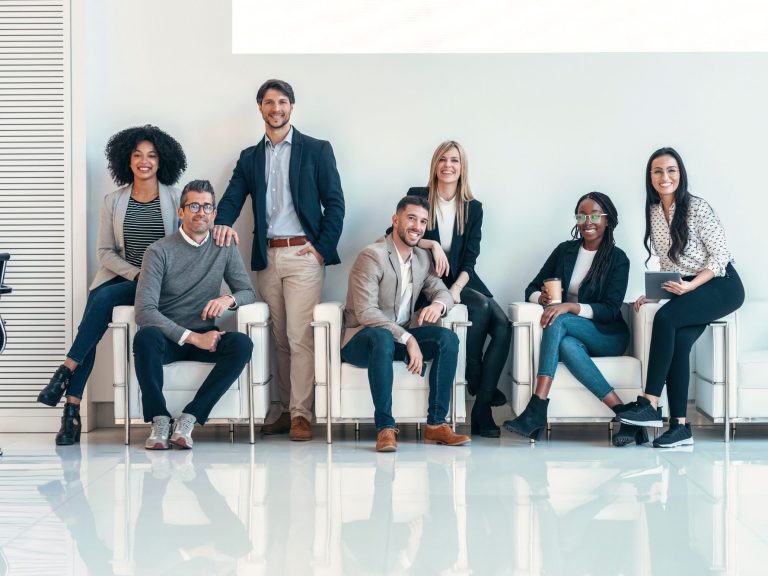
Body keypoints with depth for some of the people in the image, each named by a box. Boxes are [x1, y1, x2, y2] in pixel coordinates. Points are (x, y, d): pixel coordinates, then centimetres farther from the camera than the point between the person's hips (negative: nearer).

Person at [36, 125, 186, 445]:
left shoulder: (177, 199, 4)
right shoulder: (113, 202, 10)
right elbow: (105, 251, 7)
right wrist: (137, 274, -9)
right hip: (120, 278, 2)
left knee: (105, 298, -30)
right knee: (95, 317, -24)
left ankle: (66, 371, -20)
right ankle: (71, 412, -23)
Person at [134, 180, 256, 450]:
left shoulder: (225, 249, 7)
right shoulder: (160, 251, -6)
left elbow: (248, 292, 9)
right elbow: (144, 311, -15)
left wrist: (229, 299, -17)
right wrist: (192, 337, -23)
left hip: (204, 336, 3)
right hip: (168, 337, -3)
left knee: (242, 344, -29)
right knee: (145, 336, -37)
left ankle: (189, 418, -27)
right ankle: (159, 419, -23)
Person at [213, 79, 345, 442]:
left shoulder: (316, 150, 5)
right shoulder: (249, 158, 16)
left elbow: (335, 204, 1)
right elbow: (232, 198, 7)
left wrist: (323, 248, -9)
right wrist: (222, 222, -16)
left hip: (303, 255, -4)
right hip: (267, 257, 4)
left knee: (300, 337, -10)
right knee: (280, 339, 8)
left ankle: (301, 415, -7)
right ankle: (286, 410, 14)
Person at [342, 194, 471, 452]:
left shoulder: (422, 258, 11)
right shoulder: (372, 256, -14)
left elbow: (442, 292, 11)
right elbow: (365, 313, -22)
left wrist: (438, 304, -17)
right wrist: (407, 339, -30)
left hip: (401, 336, 7)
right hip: (361, 340, -7)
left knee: (448, 338, -18)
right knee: (383, 338, -40)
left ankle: (436, 423, -18)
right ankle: (385, 427, -34)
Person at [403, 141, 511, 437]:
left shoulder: (472, 207, 12)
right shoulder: (418, 196, 4)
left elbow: (470, 257, 4)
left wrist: (457, 288, -14)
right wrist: (432, 244, -15)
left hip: (463, 282, 4)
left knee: (503, 327, -22)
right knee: (482, 307, -30)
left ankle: (481, 409, -21)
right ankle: (475, 380, -13)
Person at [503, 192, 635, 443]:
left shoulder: (617, 259, -1)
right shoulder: (565, 250, 11)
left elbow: (610, 310, -11)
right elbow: (531, 289, 11)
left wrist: (569, 306, -26)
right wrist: (542, 297, -14)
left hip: (607, 336, -2)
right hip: (572, 335, 3)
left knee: (558, 321, -32)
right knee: (566, 344, -37)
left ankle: (537, 410, -41)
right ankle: (621, 411, -41)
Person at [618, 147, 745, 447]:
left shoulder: (697, 208, -14)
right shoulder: (654, 211, 6)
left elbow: (720, 255, -13)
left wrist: (690, 286, -23)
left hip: (721, 286, -6)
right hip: (685, 289, 6)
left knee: (666, 318, -29)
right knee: (677, 343, -19)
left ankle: (651, 404, -28)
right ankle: (680, 426, -18)